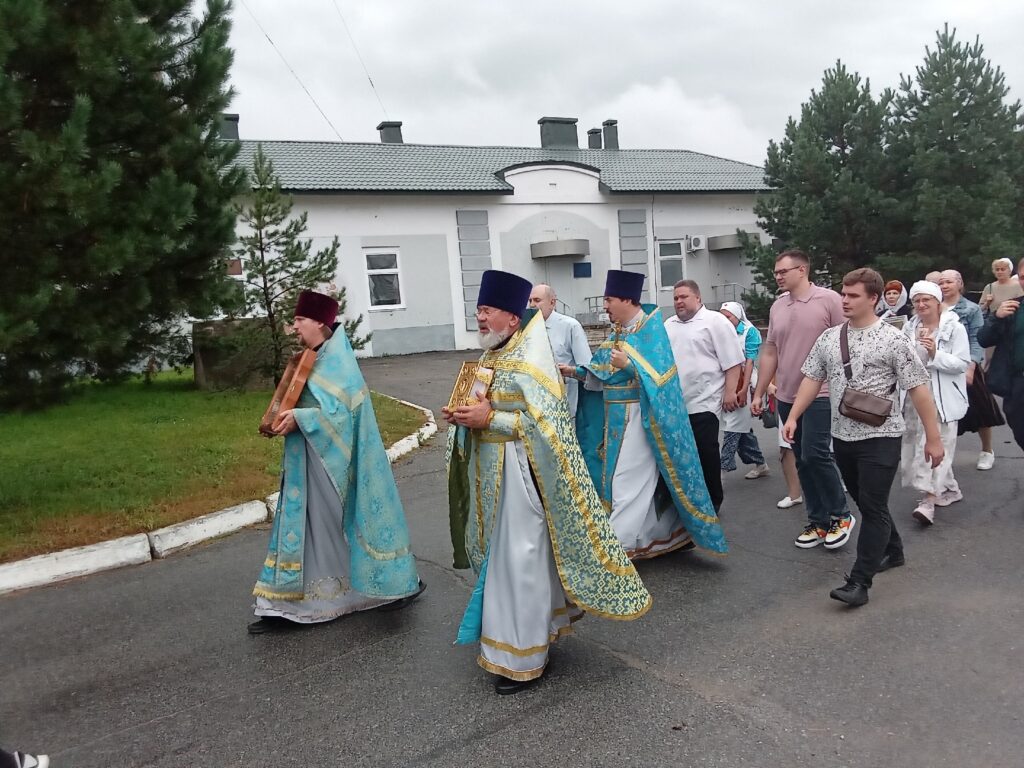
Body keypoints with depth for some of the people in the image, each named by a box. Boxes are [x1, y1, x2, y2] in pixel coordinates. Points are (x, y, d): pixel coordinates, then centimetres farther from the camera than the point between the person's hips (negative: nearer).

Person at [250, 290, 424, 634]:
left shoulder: (337, 358, -14)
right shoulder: (313, 359, 11)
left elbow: (340, 409, -23)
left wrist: (299, 418, -26)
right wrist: (287, 417, 0)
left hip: (335, 459, -8)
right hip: (312, 460, 8)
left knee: (345, 520, 3)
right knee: (310, 523, 11)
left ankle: (398, 583, 20)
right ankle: (290, 604, 19)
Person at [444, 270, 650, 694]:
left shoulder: (530, 360, -15)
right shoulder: (491, 358, 10)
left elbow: (547, 422, -21)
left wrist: (489, 419, -23)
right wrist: (465, 417, 0)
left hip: (519, 474, -9)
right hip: (490, 473, 9)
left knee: (521, 560, 0)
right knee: (498, 556, 16)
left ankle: (523, 658, 14)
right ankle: (518, 636, 34)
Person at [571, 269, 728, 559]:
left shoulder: (651, 330, -12)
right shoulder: (619, 332, 11)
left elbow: (658, 374, -19)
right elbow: (602, 373, 15)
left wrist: (628, 364, -30)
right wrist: (575, 371, 7)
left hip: (637, 417, -8)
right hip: (616, 417, 8)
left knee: (629, 481, -6)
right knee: (644, 480, 14)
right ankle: (671, 534, 27)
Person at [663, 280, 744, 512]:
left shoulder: (716, 322, -4)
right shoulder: (668, 326, 16)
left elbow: (733, 362, -8)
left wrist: (730, 392, -14)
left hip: (703, 403, -6)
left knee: (706, 453, -1)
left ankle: (712, 501, 13)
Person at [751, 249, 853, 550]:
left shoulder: (829, 299, -7)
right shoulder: (777, 306, 10)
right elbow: (769, 352, 14)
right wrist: (758, 393, 13)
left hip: (820, 394, -6)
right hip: (786, 396, 6)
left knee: (815, 455, -11)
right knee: (802, 461, 10)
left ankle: (840, 516, 11)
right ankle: (818, 522, 21)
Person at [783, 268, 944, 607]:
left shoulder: (893, 339, -8)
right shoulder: (829, 338, 6)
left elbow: (918, 388, -8)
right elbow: (812, 379, 10)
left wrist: (932, 437, -9)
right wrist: (793, 417, 0)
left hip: (880, 438, -6)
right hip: (843, 436, 6)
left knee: (873, 508, -4)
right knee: (865, 502, 18)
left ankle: (859, 581, -1)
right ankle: (892, 551, 40)